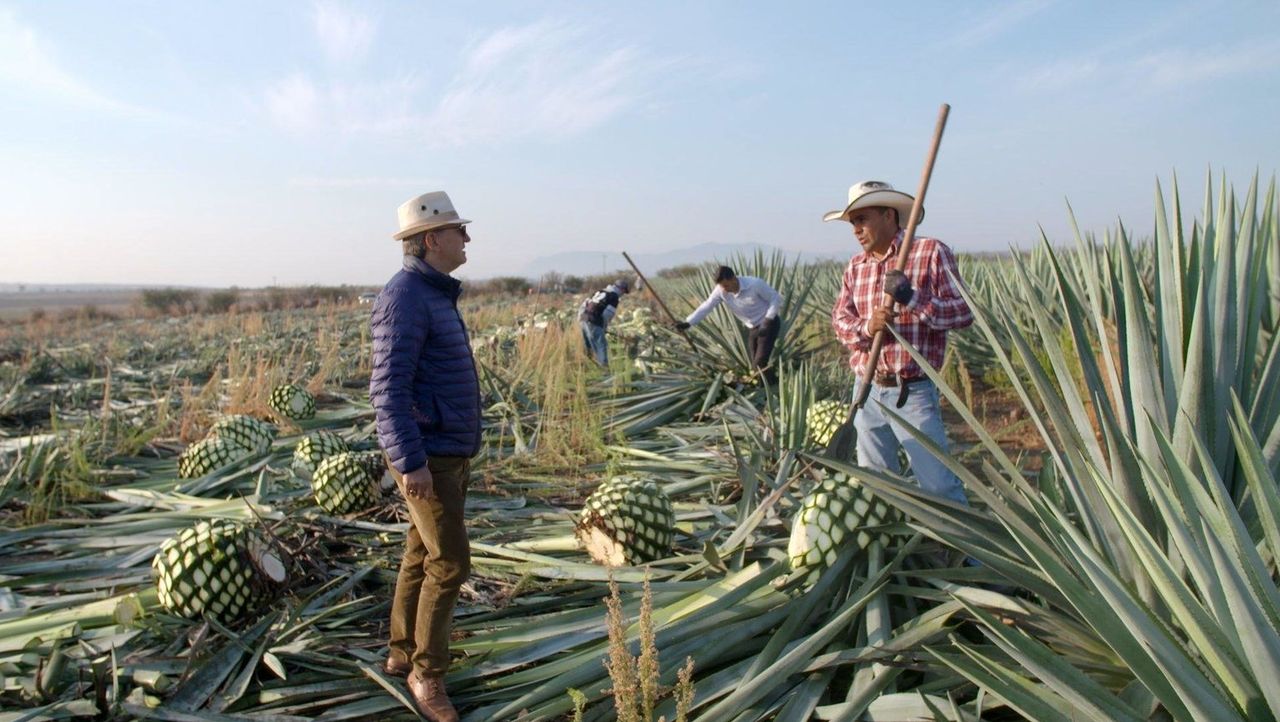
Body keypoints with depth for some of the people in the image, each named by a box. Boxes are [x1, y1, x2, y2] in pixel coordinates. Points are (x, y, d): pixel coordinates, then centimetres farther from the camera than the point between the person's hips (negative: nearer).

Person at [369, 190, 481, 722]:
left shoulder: (434, 296, 14)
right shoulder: (405, 296, -18)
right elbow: (388, 388, -23)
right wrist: (410, 462, -25)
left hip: (450, 453, 10)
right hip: (427, 458, -10)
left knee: (422, 554, 17)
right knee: (450, 563, -5)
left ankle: (403, 654, 30)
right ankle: (427, 673, 11)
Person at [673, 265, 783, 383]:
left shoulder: (755, 284, -26)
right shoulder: (721, 290, -14)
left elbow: (776, 298, -16)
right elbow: (706, 306, -15)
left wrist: (767, 321, -25)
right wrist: (687, 323, -27)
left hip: (769, 323, -6)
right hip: (753, 328, 6)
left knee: (760, 363, -14)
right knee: (755, 364, 7)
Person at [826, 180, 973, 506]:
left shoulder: (931, 252, -5)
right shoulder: (856, 266, 11)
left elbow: (964, 310, -9)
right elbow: (840, 317, 5)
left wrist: (912, 299, -22)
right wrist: (866, 327, -17)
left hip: (913, 394, -5)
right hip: (867, 393, 5)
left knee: (939, 486, -2)